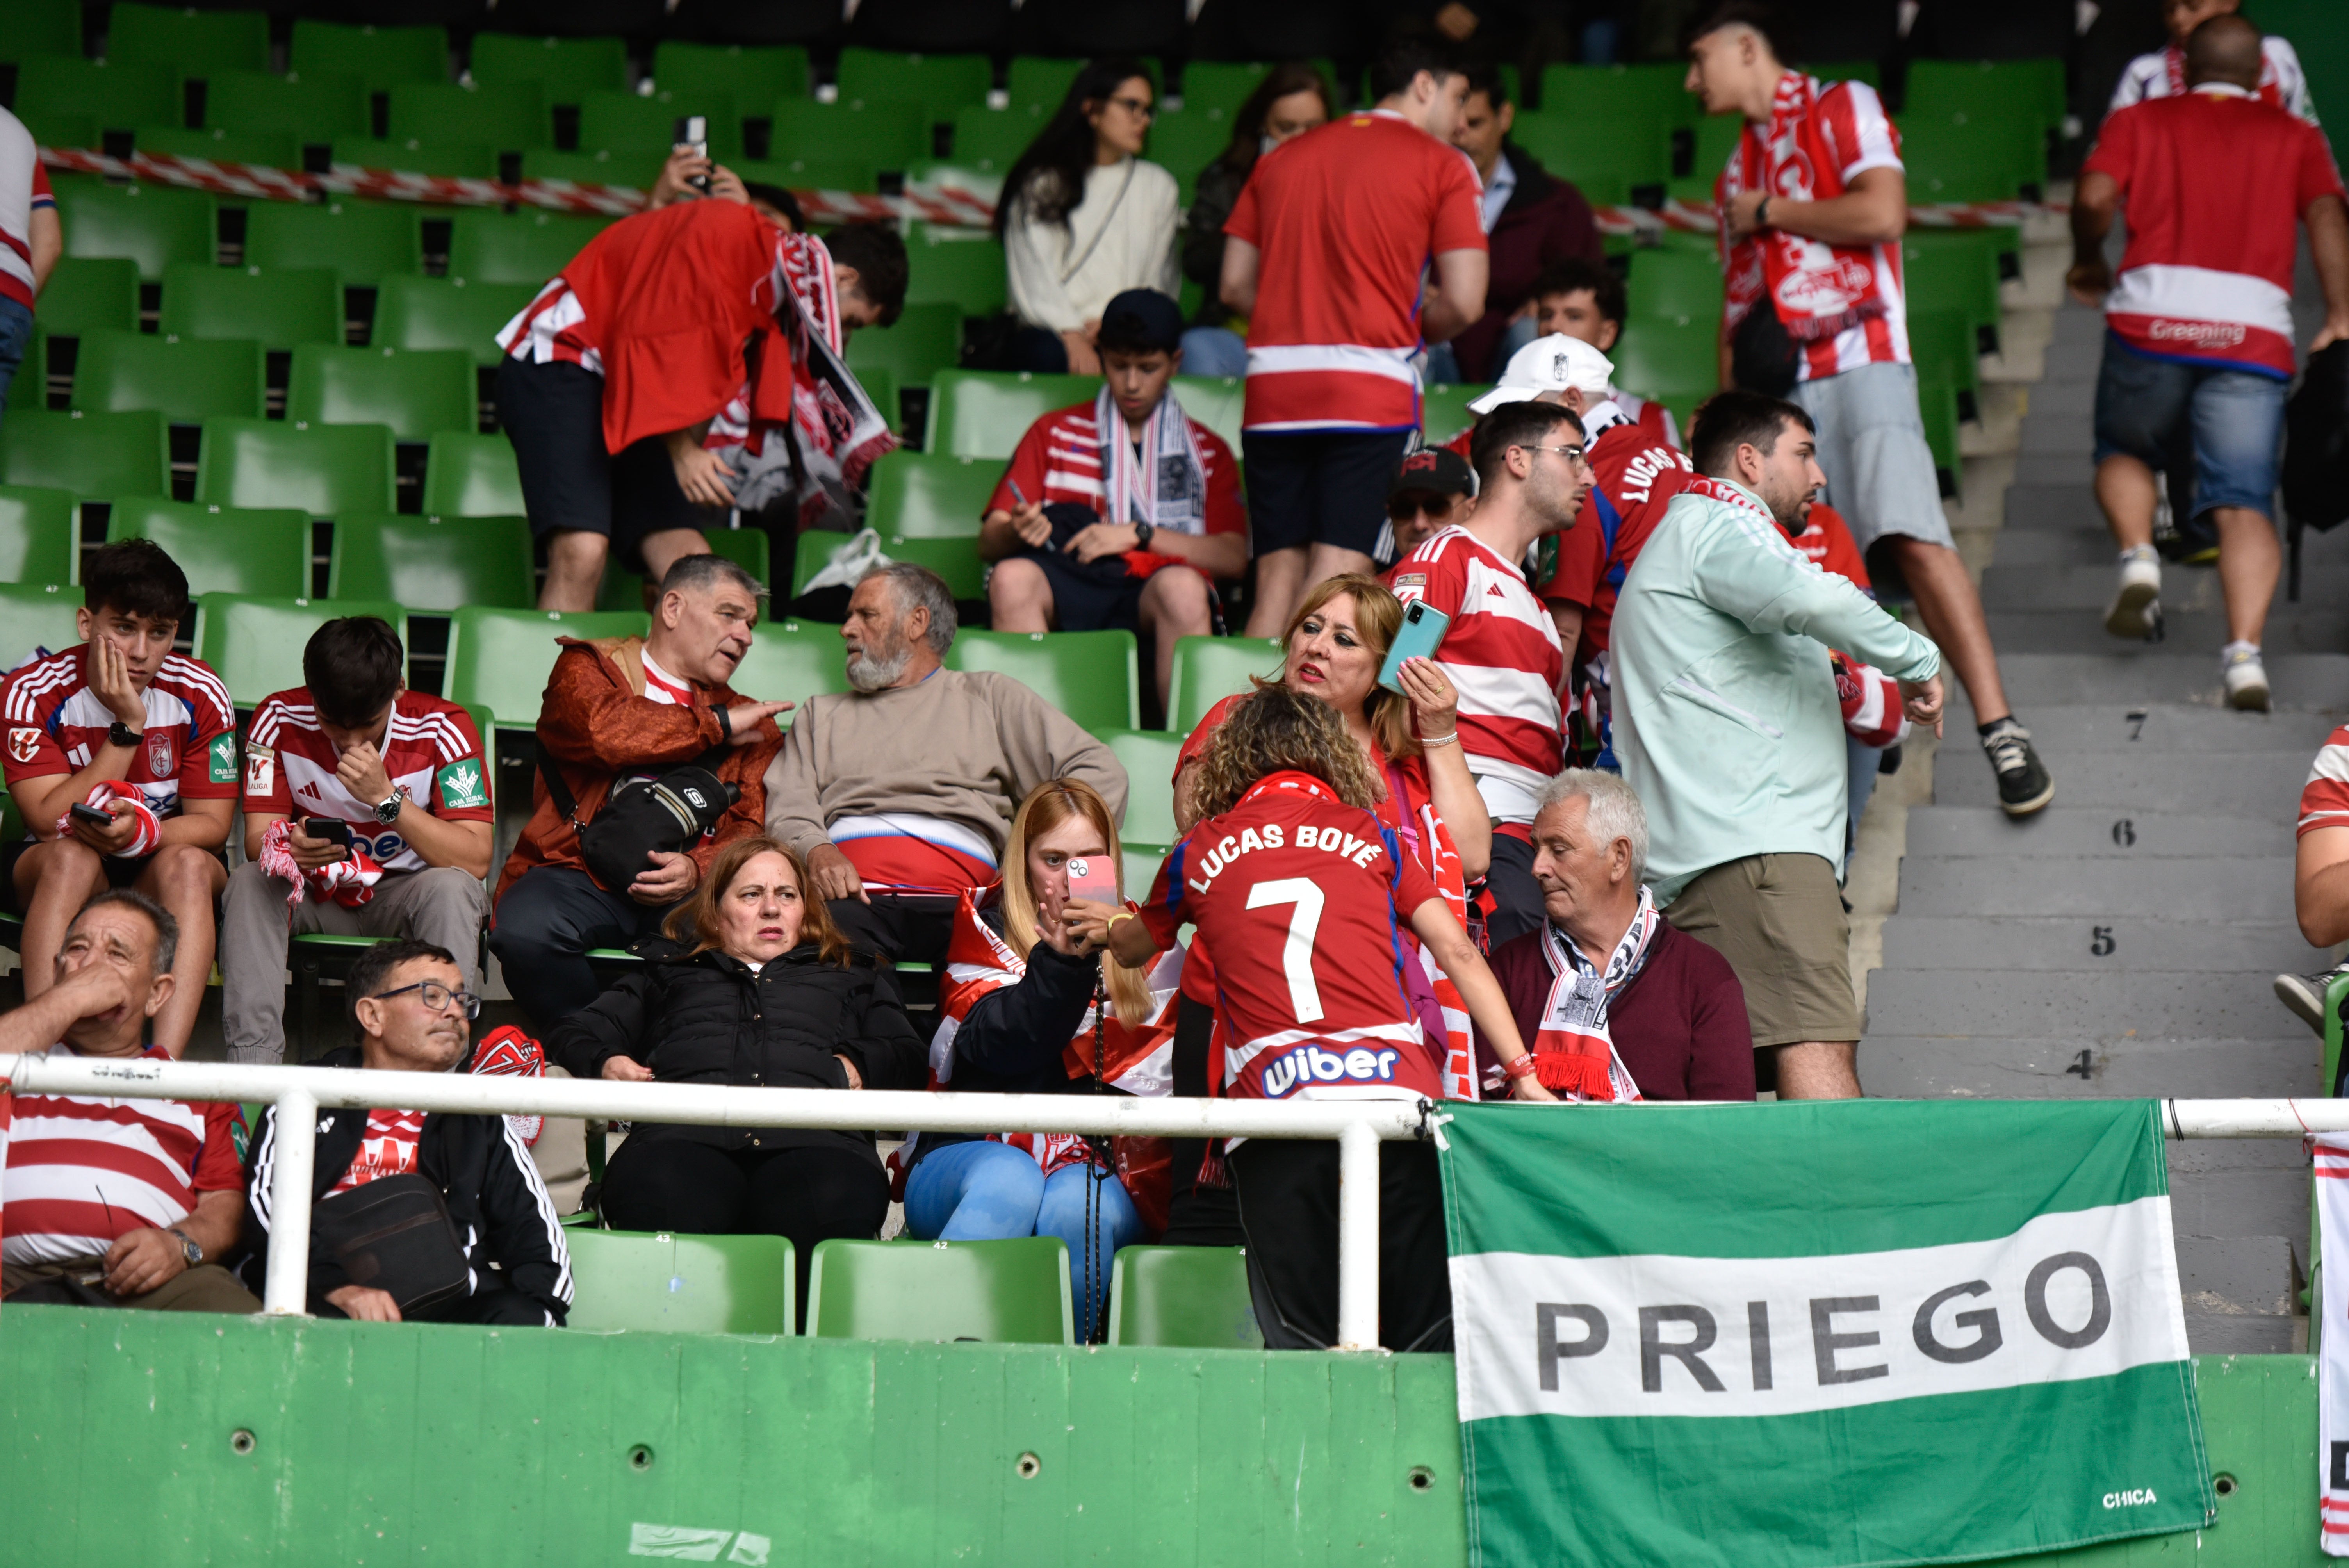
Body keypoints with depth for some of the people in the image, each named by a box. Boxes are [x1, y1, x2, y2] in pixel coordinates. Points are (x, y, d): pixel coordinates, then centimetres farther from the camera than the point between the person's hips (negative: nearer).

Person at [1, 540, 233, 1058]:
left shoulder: (200, 694, -8)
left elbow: (211, 824, -7)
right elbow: (50, 820, -19)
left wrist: (141, 833, -29)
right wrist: (128, 729, -26)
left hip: (161, 870, 1)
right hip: (53, 874, -1)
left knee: (188, 865, -33)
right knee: (71, 857, -35)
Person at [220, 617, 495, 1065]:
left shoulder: (443, 729, -17)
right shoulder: (280, 719, -11)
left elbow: (476, 860, -23)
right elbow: (258, 839, -12)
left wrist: (387, 798, -32)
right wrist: (291, 847, -37)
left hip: (404, 893, -2)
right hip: (316, 894, 2)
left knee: (450, 887, -34)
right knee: (248, 882, -28)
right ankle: (253, 1062, -35)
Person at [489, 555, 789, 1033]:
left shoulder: (751, 722, 28)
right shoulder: (589, 668, 18)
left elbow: (755, 832, 13)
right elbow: (601, 728, -8)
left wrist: (698, 870, -11)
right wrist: (717, 726, 3)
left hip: (692, 890, 2)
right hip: (579, 873, -2)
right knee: (525, 932, -35)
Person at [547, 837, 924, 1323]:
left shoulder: (850, 977, 39)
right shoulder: (672, 971, 41)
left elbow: (907, 1055, 24)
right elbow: (575, 1033, 32)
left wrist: (857, 1066, 1)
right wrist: (605, 1064, 8)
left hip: (812, 1140, 0)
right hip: (683, 1137, 0)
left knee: (832, 1206, -40)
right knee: (664, 1203, -40)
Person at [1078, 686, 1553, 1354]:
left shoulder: (1199, 853, 21)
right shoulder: (1372, 836, 20)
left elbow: (1135, 950, 41)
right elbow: (1458, 954, 14)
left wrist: (1111, 928, 65)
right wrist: (1524, 1077, 17)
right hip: (1396, 1090, 0)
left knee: (1304, 1348, -2)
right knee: (1430, 1343, -1)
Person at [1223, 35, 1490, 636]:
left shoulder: (1282, 158, 18)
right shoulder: (1441, 165, 4)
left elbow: (1235, 285, 15)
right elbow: (1464, 303, -4)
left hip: (1271, 385, 5)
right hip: (1371, 387, -5)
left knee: (1277, 575, 6)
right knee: (1338, 574, -9)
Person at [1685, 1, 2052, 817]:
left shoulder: (1843, 108, 5)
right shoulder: (1737, 171, 26)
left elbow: (1883, 213, -12)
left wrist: (1771, 213, -2)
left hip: (1858, 361, -7)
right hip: (1774, 387, 7)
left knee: (1914, 537, -22)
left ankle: (2001, 732, -24)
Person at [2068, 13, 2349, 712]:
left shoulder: (2139, 121, 17)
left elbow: (2096, 195, 0)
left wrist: (2088, 262, 18)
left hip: (2151, 316, 0)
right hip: (2256, 328, 0)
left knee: (2124, 452, 25)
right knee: (2245, 502, -4)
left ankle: (2139, 559, -2)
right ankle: (2245, 654, -22)